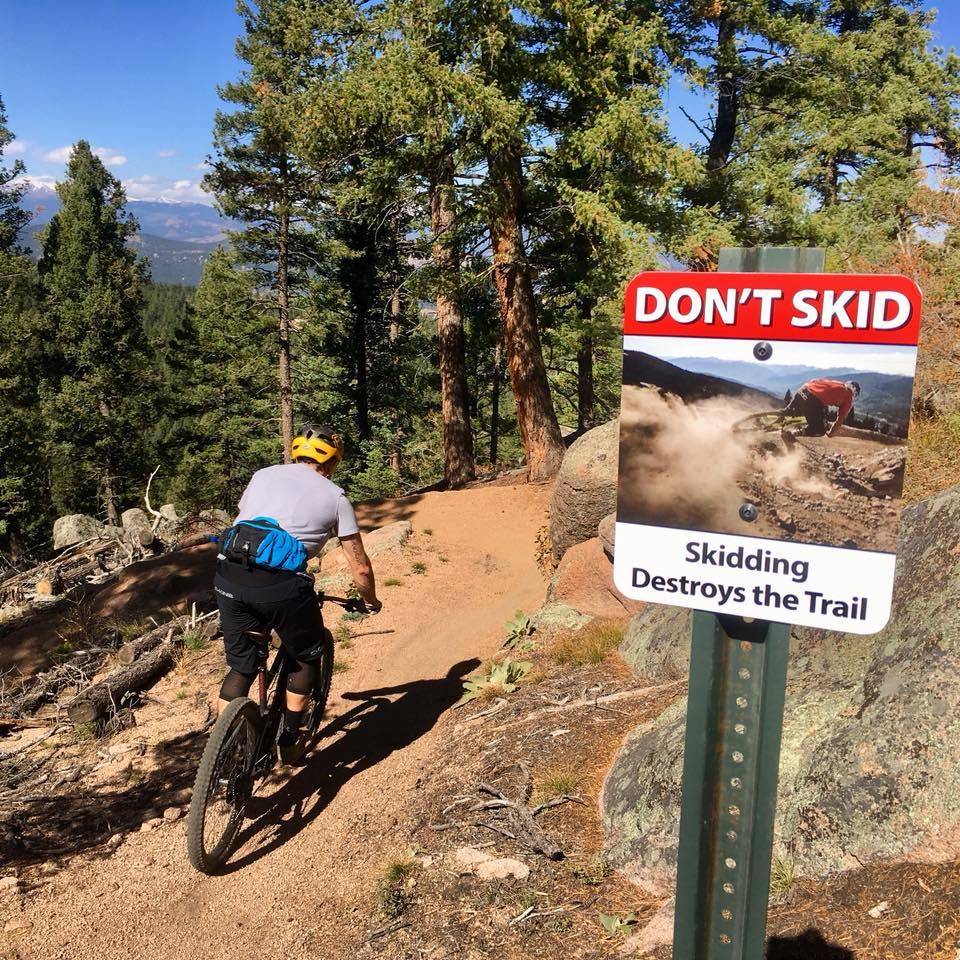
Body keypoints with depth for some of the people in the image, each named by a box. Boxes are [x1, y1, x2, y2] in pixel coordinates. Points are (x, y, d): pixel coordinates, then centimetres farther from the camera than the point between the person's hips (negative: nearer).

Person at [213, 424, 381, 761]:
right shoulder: (334, 496, 13)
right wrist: (371, 601, 35)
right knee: (306, 658, 24)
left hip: (229, 575, 4)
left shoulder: (263, 475, 23)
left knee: (240, 666, 22)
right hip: (282, 584, -4)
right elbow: (360, 568, 15)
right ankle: (289, 741, 29)